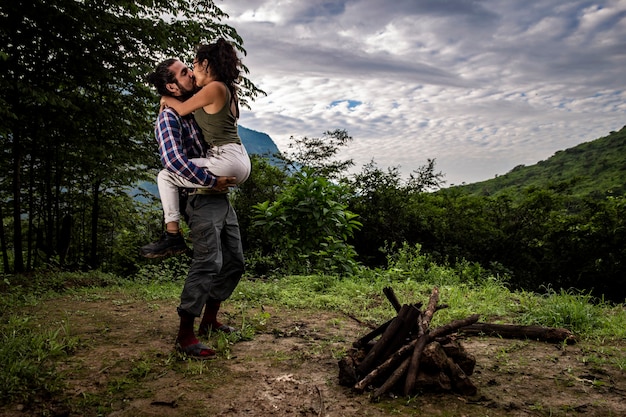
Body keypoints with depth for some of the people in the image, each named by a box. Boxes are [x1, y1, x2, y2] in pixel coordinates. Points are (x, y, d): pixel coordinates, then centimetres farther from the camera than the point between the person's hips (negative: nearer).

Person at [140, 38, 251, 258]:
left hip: (227, 160, -10)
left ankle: (173, 236, -5)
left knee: (166, 176, -3)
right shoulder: (227, 88, 17)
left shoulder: (214, 88, -11)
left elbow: (183, 109, -4)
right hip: (241, 161, 10)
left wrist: (166, 99, 15)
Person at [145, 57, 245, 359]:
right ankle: (185, 335, -2)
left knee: (234, 262, 12)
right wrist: (212, 182, -21)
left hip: (222, 198, 9)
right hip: (203, 200, -9)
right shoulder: (169, 117, -10)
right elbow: (173, 159, -26)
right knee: (207, 264, -13)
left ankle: (210, 320, 26)